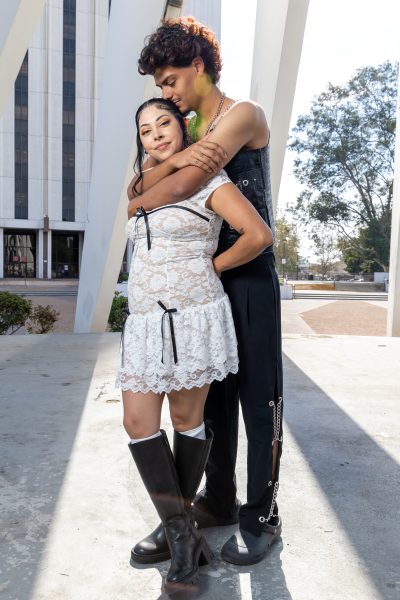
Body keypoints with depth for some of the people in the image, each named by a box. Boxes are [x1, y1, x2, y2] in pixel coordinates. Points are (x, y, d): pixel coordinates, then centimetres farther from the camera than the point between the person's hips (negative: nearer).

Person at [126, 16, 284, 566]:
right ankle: (219, 501, 27)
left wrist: (138, 204, -1)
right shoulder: (188, 131, 15)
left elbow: (184, 187, -19)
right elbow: (137, 189, 0)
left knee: (259, 398, 1)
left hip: (250, 277, -7)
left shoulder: (244, 114, -6)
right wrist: (176, 158, -19)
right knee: (215, 395, 12)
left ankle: (262, 517, 15)